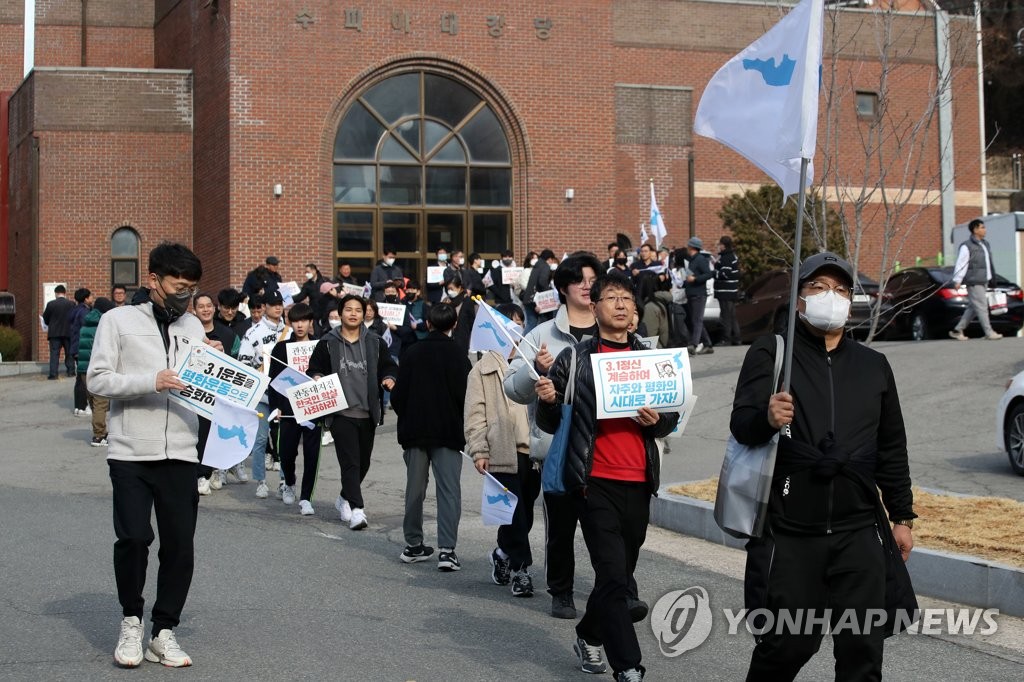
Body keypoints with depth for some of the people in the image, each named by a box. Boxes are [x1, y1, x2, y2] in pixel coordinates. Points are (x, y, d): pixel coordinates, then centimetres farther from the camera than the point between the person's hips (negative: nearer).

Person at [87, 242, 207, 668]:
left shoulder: (193, 326, 15)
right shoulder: (118, 320, 2)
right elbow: (97, 379, -6)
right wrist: (150, 382, -18)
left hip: (180, 454, 4)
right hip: (131, 453, -4)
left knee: (180, 545, 2)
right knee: (133, 538, -9)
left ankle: (164, 631, 15)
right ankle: (131, 621, 14)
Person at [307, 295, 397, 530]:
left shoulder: (376, 343, 9)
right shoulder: (327, 344, 3)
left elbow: (389, 367, 15)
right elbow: (314, 369, 8)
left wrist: (389, 379, -6)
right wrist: (316, 378, -14)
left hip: (368, 413, 4)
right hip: (341, 413, -4)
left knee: (363, 463, 14)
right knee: (350, 462, -13)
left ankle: (345, 499, 36)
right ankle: (357, 510, -16)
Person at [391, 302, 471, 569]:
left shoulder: (413, 353, 2)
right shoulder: (458, 355, -7)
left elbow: (398, 395, 2)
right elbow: (464, 396, -8)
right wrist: (463, 426, 9)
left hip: (414, 431, 3)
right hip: (448, 433, -3)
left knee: (415, 489, 13)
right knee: (449, 490, -4)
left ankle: (413, 544, 20)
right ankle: (446, 549, -13)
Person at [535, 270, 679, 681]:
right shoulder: (574, 359, 2)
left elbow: (671, 418, 18)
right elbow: (551, 424, 4)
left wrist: (657, 421, -5)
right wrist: (547, 401, -17)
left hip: (639, 482, 4)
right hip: (595, 482, -4)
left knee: (621, 572, 13)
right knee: (613, 575, -11)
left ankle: (590, 636, 35)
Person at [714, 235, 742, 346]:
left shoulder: (726, 258, -16)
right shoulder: (732, 256, 17)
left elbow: (724, 274, -24)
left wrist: (712, 273, -14)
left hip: (726, 292, -11)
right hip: (732, 291, 11)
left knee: (726, 316, -8)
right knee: (732, 316, 16)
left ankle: (726, 339, -6)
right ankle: (736, 339, 20)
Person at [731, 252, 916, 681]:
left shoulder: (874, 366, 15)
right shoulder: (770, 354, 1)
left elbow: (892, 449, 20)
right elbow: (740, 424, -11)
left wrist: (902, 516, 17)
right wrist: (765, 417, -33)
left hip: (857, 534, 4)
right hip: (787, 533, -3)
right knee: (787, 644, 1)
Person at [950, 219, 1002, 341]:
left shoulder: (985, 244, 15)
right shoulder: (966, 247, -13)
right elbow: (960, 264, -15)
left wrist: (992, 275, 22)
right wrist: (957, 281, -18)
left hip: (984, 280, 9)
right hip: (974, 282, -9)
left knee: (973, 307, 11)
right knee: (981, 307, -8)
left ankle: (957, 330, 18)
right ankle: (989, 333, -5)